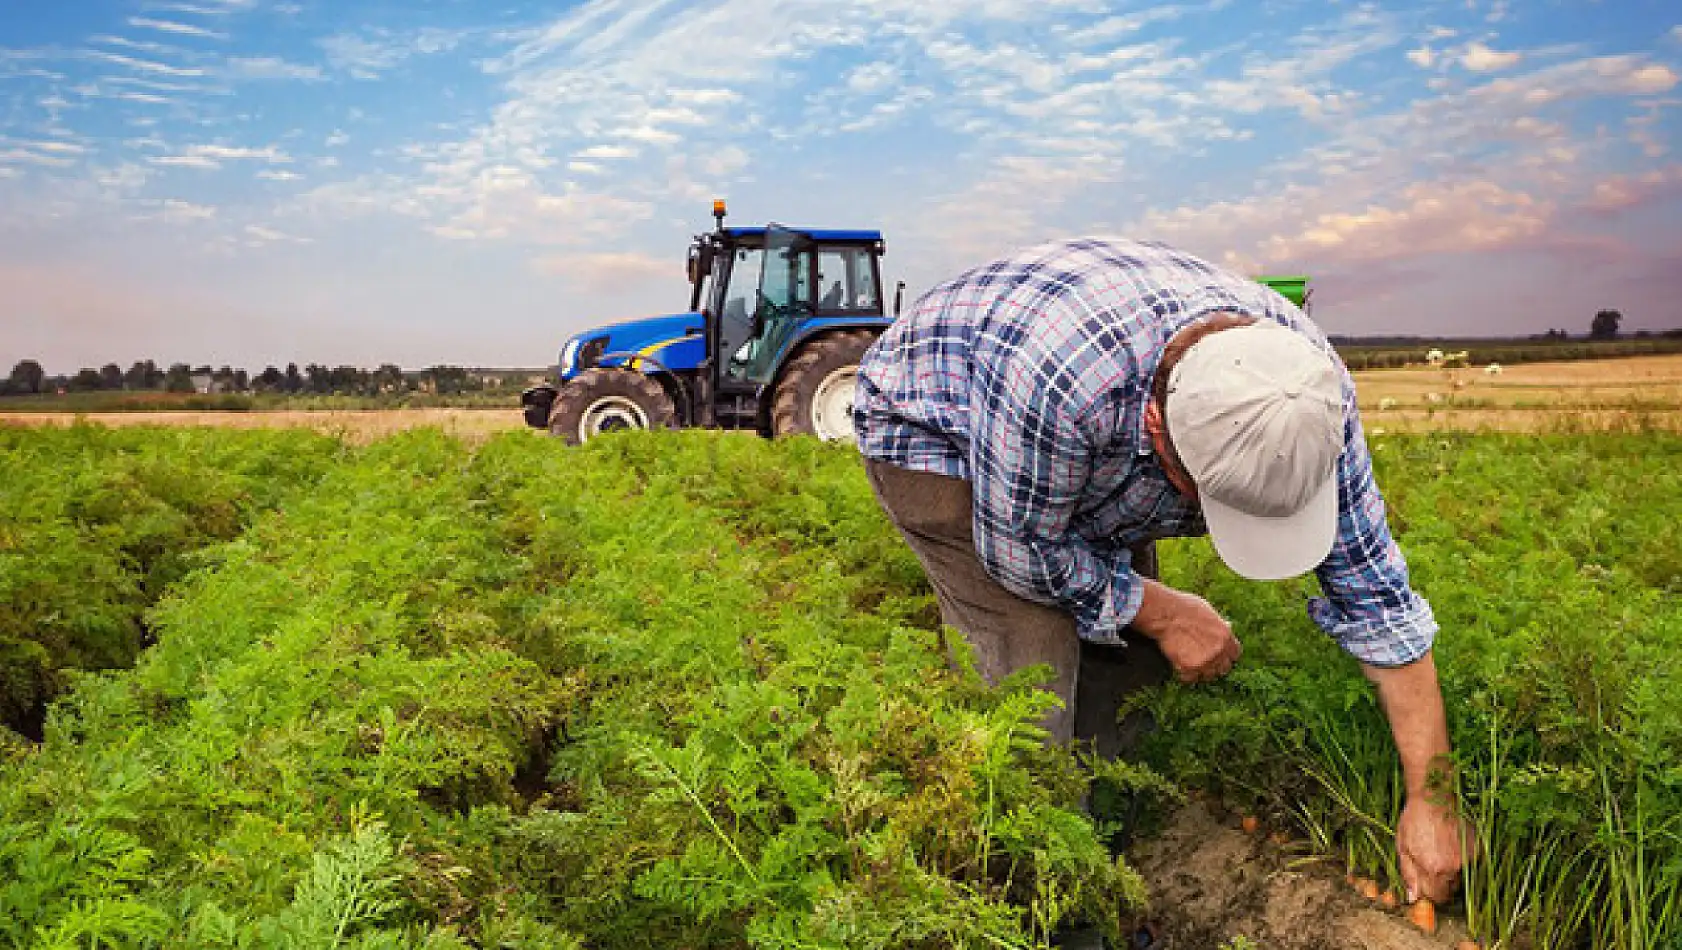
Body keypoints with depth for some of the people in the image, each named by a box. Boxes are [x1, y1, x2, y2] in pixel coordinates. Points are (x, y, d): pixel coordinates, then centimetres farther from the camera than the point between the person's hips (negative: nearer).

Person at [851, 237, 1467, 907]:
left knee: (1127, 651, -1)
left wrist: (1429, 799, -14)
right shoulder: (1061, 376, -45)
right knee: (1032, 654, -19)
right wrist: (1163, 612, -16)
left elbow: (1375, 593, -17)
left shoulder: (1307, 383, -26)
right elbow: (1023, 550, -27)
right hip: (928, 426, -5)